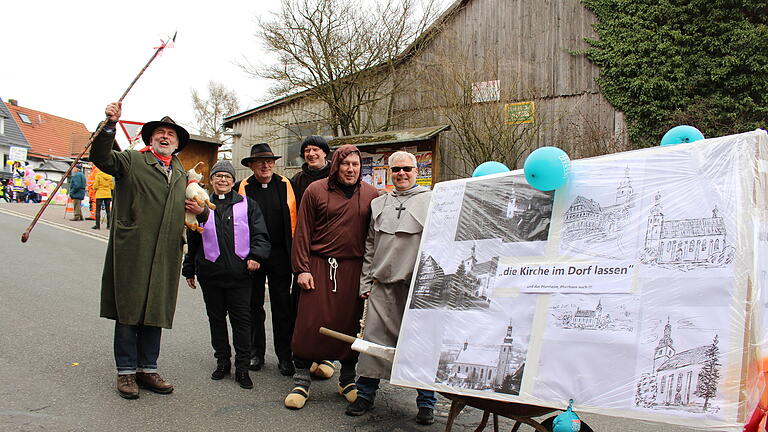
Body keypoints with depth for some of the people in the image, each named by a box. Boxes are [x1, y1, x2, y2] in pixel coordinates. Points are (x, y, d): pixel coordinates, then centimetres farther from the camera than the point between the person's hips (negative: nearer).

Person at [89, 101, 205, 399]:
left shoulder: (182, 174, 22)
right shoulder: (131, 161, 4)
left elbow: (185, 210, 31)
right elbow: (101, 157, -13)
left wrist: (199, 211, 8)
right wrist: (111, 124, -26)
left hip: (165, 255, 5)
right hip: (131, 252, -5)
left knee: (155, 313, 10)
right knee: (128, 312, 1)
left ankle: (148, 369, 20)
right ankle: (126, 372, 12)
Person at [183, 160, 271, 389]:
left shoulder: (247, 204, 6)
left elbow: (260, 234, 3)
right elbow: (192, 240, 15)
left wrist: (256, 256, -13)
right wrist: (189, 270, 16)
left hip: (239, 273, -2)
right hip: (210, 273, 2)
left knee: (241, 319, -1)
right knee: (216, 318, 11)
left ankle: (242, 367, 6)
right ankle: (222, 361, 24)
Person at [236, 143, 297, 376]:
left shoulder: (286, 186, 2)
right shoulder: (242, 188, 2)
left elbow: (294, 220, 3)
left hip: (279, 255, 0)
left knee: (283, 307, 4)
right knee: (253, 306, 11)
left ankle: (285, 355, 14)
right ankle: (256, 352, 25)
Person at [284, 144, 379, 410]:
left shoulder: (371, 195, 8)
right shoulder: (315, 191, 2)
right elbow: (302, 232, 0)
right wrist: (302, 269, -6)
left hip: (354, 269, 2)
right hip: (319, 266, -2)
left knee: (350, 323, 8)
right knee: (311, 322, -2)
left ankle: (348, 380, 24)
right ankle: (301, 380, 11)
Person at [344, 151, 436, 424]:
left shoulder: (431, 201, 4)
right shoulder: (378, 204, 16)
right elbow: (370, 246, 17)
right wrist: (365, 282, 11)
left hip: (418, 285, -3)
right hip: (382, 285, 3)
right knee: (374, 337, 4)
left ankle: (426, 402, 15)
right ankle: (365, 394, 18)